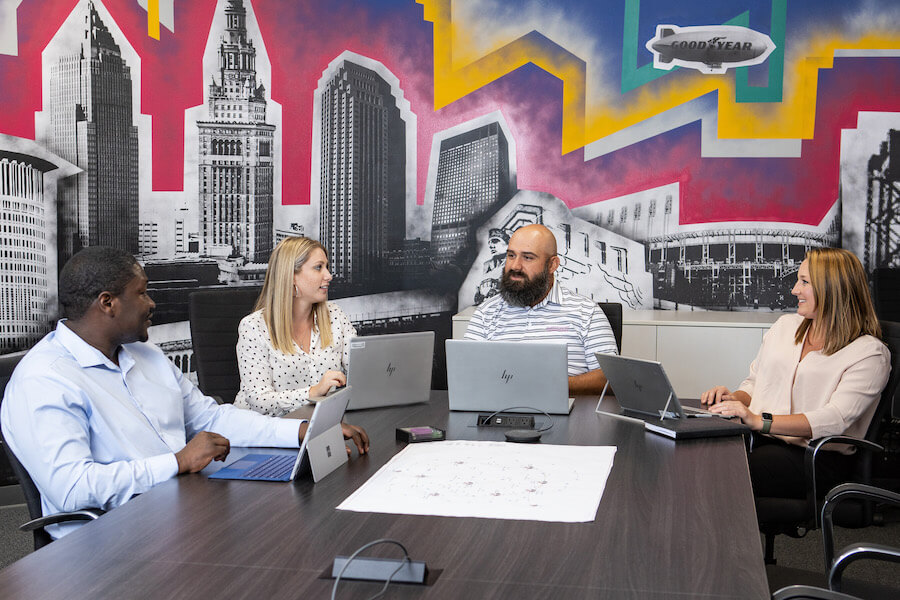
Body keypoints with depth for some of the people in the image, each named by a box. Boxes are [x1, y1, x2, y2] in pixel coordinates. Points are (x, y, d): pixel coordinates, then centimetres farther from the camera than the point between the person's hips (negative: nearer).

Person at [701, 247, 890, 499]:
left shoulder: (869, 353, -1)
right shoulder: (785, 325, 20)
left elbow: (835, 420, -14)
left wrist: (760, 421, -24)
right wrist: (735, 398, 1)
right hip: (759, 441, 6)